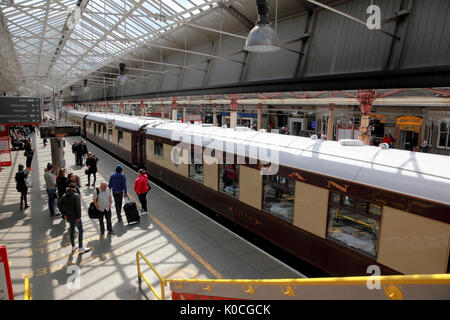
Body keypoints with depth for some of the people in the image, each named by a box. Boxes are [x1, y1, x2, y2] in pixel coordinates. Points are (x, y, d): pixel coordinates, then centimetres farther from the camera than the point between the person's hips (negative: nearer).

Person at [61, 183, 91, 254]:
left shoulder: (64, 196, 2)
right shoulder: (76, 195, -19)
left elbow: (61, 205, 7)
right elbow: (78, 207, -22)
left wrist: (64, 214, 13)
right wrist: (79, 216, -15)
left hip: (68, 217, 7)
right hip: (75, 217, -7)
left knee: (72, 230, 19)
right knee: (80, 231, 5)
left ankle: (73, 247, 29)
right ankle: (80, 248, 8)